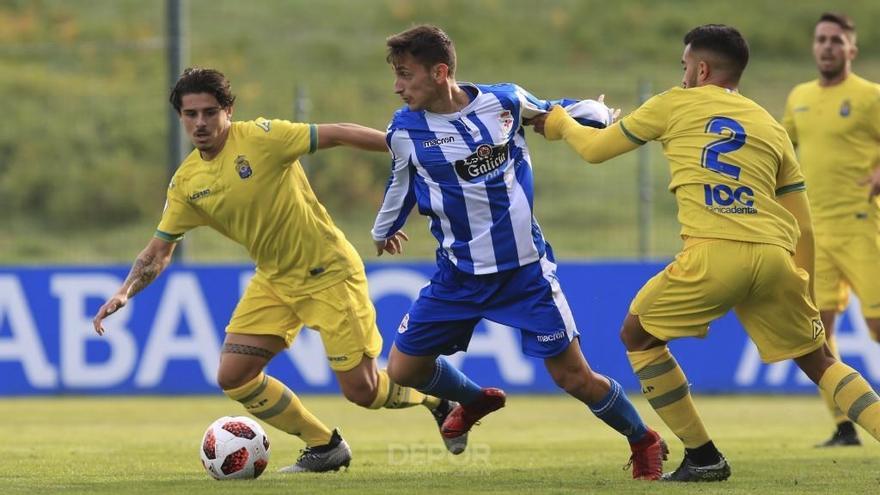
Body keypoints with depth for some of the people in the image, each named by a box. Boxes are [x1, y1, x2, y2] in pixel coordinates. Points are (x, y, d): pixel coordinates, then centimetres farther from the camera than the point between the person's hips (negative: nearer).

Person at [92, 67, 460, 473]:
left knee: (361, 390, -7)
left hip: (328, 273, -6)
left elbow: (338, 134, -18)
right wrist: (125, 293, -6)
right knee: (232, 377, -5)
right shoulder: (186, 183, 0)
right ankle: (324, 447, 12)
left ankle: (438, 400, 26)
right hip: (274, 280, 6)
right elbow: (159, 249, 9)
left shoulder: (258, 138, -18)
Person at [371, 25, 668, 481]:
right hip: (457, 275, 3)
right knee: (404, 369, 3)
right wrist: (383, 230, 30)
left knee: (574, 376, -4)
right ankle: (475, 400, 35)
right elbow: (401, 182, 15)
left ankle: (645, 443, 21)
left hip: (524, 270, -3)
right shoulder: (405, 130, -7)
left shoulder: (504, 101, -12)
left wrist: (599, 116, -3)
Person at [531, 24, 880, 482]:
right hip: (774, 256, 4)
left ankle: (702, 458, 14)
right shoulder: (772, 127, 24)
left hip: (713, 253, -4)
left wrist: (561, 123, 44)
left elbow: (595, 149, 23)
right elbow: (803, 228, 22)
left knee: (637, 335, 18)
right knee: (819, 361, 16)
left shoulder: (675, 105, 15)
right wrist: (803, 294, 30)